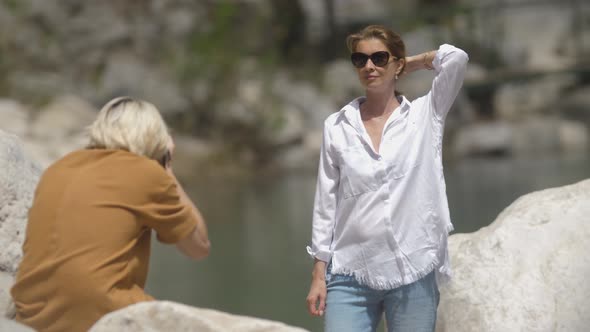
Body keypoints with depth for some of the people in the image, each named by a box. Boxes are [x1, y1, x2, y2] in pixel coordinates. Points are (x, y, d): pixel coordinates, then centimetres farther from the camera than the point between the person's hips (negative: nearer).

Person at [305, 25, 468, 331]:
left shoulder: (424, 116, 5)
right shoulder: (337, 126, 7)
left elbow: (455, 58, -10)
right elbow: (325, 204, 8)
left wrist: (411, 64, 7)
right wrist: (318, 274, 4)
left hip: (413, 273, -1)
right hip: (351, 275, 1)